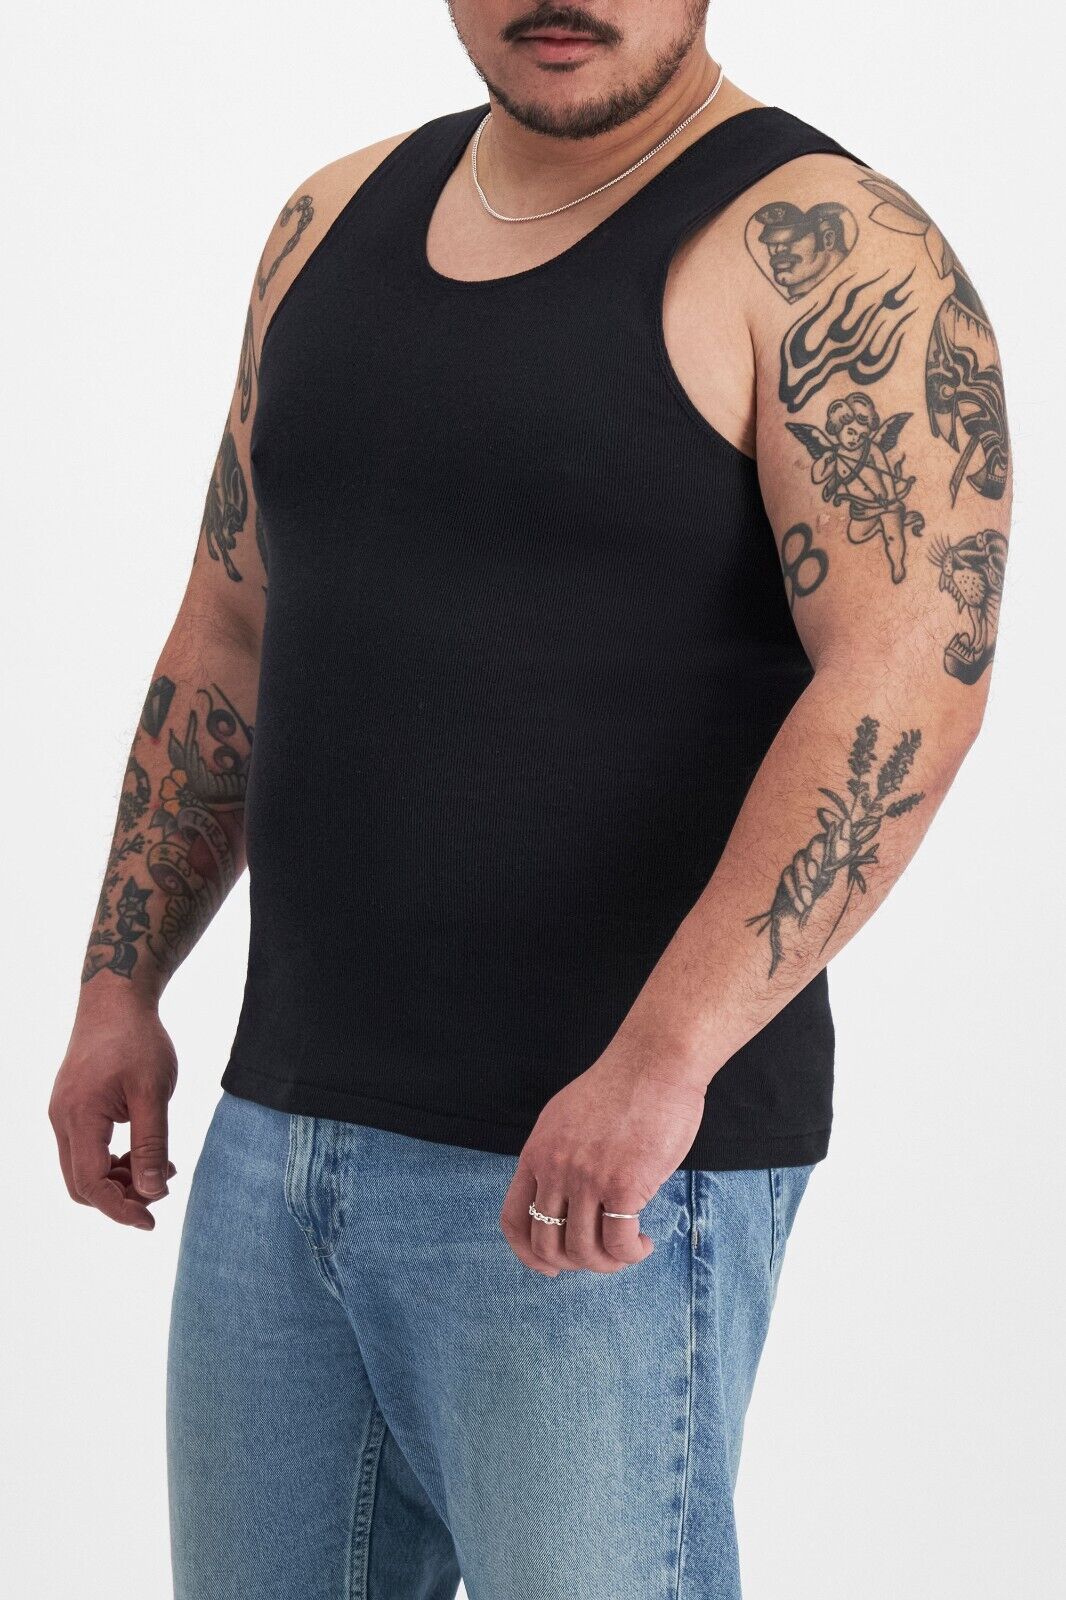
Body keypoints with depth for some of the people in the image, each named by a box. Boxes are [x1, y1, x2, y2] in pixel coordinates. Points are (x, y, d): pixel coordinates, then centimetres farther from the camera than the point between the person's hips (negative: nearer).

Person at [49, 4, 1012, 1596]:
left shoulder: (825, 249, -10)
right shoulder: (338, 224, 11)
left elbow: (910, 679, -22)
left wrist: (660, 1060, -29)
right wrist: (120, 987, 13)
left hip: (610, 1166, -6)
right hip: (289, 1129, 7)